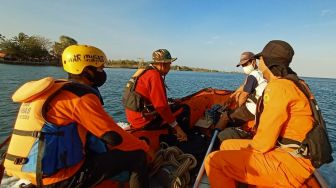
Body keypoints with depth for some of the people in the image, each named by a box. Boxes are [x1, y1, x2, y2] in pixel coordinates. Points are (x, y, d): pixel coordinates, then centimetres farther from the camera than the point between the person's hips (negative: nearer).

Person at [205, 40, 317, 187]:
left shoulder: (278, 87, -20)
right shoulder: (290, 83, 11)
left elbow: (264, 141, -22)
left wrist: (248, 152, -3)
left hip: (289, 163, -10)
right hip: (283, 150, 10)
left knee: (214, 160, -17)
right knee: (227, 145, 16)